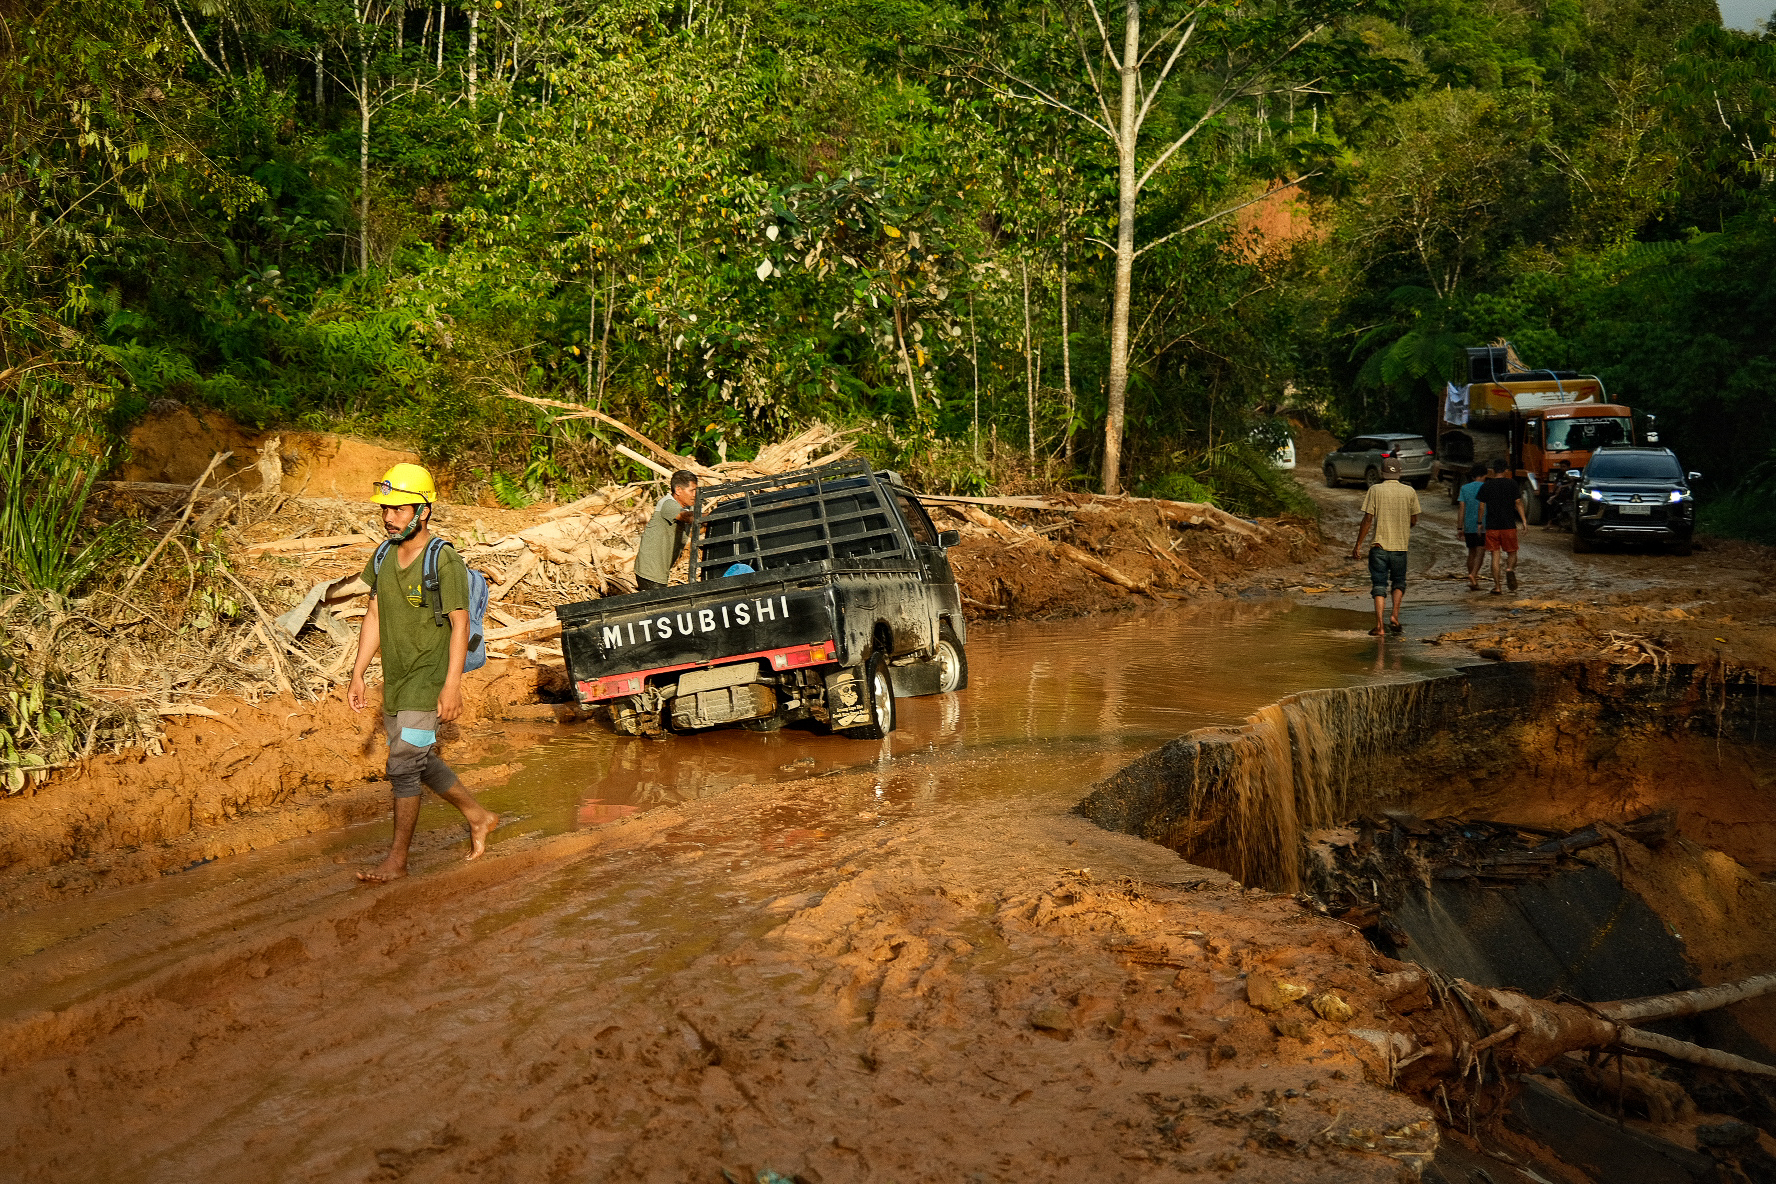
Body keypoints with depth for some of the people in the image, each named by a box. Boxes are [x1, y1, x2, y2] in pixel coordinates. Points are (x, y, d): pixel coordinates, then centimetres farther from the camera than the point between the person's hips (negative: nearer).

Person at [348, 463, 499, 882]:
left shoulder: (445, 561, -16)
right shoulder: (383, 557, 6)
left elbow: (460, 624, -16)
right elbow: (374, 617, 12)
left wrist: (453, 684, -20)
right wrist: (358, 674, 9)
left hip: (428, 679, -8)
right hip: (394, 679, 8)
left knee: (403, 765, -8)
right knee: (420, 760, 16)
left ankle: (397, 859, 2)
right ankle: (478, 816, 35)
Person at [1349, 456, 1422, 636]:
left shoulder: (1375, 490, -5)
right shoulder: (1410, 491, 1)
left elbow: (1367, 519, -7)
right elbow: (1414, 521, 6)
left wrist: (1358, 544, 0)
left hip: (1379, 545, -1)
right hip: (1400, 546, 1)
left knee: (1379, 586, 2)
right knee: (1399, 582, 20)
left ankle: (1379, 625, -5)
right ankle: (1395, 617, 6)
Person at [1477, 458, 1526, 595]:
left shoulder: (1486, 485, 2)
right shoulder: (1511, 483, -1)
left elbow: (1482, 506, 3)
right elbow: (1518, 503, -3)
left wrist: (1480, 523, 12)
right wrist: (1524, 520, 0)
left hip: (1492, 526, 1)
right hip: (1509, 525, -1)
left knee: (1495, 556, 3)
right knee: (1512, 552, 13)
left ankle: (1497, 587, -1)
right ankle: (1510, 569, -19)